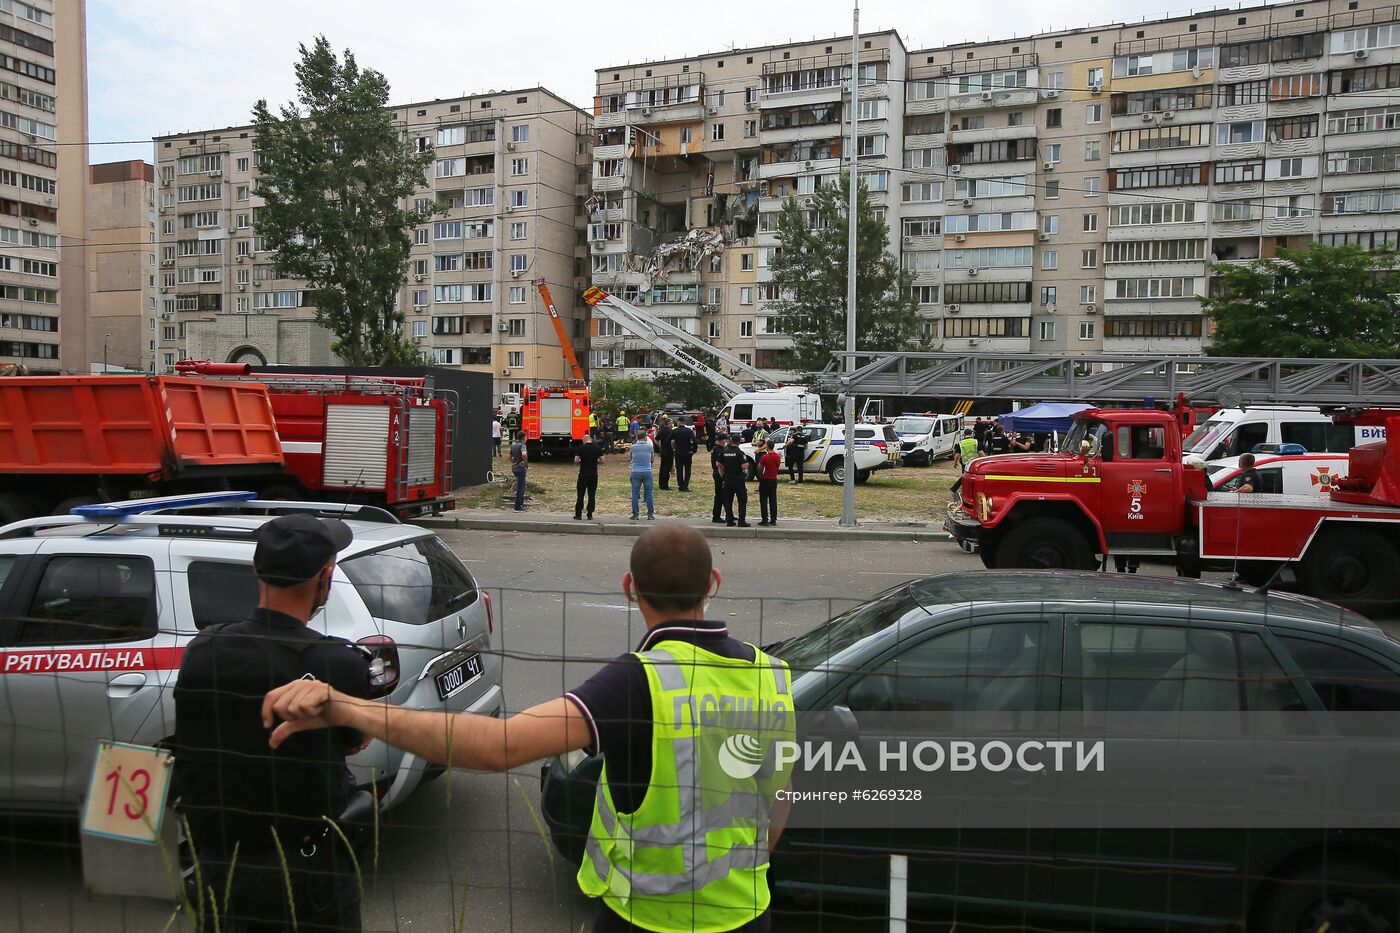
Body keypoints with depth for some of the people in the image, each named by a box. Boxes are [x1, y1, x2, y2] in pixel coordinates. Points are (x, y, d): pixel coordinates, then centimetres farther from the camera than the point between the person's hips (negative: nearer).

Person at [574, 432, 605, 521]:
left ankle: (578, 515, 5)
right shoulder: (597, 448, 0)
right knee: (592, 495, 7)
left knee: (580, 495, 4)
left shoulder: (581, 448, -7)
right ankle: (590, 515, 7)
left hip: (583, 474, -2)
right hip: (594, 475, 2)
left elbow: (576, 460, -10)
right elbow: (602, 460, 1)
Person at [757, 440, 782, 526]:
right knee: (773, 500, 10)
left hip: (765, 480, -6)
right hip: (774, 480, 6)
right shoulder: (778, 457, 2)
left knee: (763, 501, 1)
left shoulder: (765, 457, -16)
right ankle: (773, 519, 10)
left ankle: (765, 520, -1)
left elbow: (759, 467, -5)